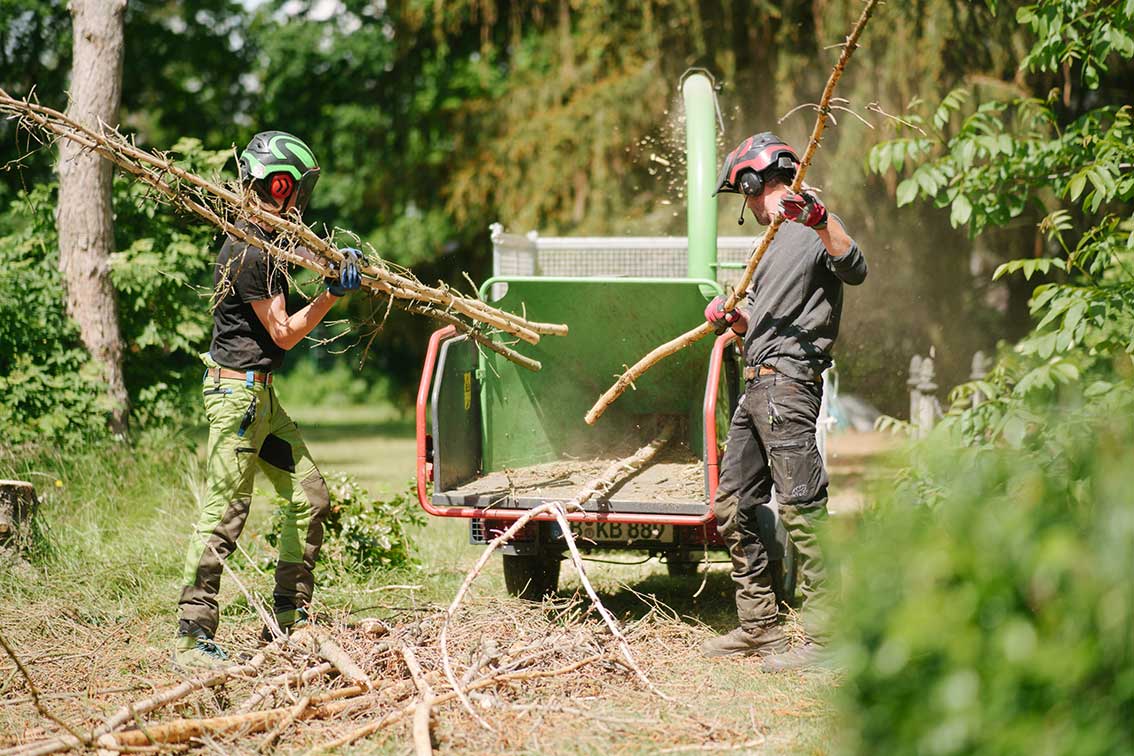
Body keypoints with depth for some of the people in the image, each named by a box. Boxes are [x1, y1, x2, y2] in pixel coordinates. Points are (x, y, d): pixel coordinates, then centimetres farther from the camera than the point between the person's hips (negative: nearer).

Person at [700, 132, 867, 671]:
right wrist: (732, 317, 8)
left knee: (801, 508, -13)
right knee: (732, 507, 11)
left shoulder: (818, 231, -4)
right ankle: (759, 628, 18)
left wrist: (820, 220, -37)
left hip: (788, 384, -10)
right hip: (756, 386, 10)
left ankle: (823, 638, -13)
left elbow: (854, 270, -26)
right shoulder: (776, 238, 24)